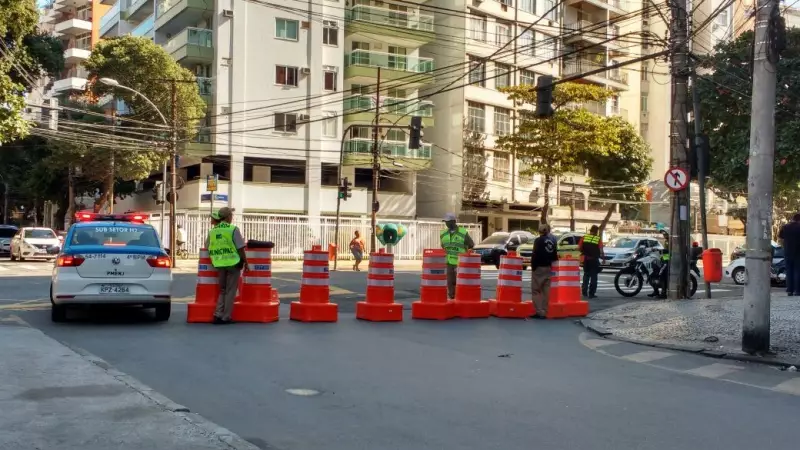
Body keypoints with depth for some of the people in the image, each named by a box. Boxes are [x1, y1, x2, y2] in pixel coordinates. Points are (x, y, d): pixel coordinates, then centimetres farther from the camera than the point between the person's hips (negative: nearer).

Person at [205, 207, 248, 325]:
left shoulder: (212, 231, 5)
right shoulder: (233, 229, -9)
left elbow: (207, 247, 12)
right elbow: (240, 248, -10)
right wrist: (245, 263, 0)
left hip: (219, 265, 4)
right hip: (233, 263, -4)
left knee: (222, 290, 18)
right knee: (230, 291, 6)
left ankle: (218, 314, 8)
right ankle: (226, 317, 6)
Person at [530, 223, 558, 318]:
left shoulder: (538, 240, -10)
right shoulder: (552, 241, 9)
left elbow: (535, 255, -15)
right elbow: (555, 255, 14)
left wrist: (533, 266, -9)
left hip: (539, 267, -6)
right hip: (548, 267, 6)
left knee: (536, 290, -1)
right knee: (545, 291, 9)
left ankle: (539, 312, -9)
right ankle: (544, 312, 9)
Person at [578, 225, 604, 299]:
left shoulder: (584, 237, 0)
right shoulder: (598, 239, -7)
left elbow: (579, 248, -2)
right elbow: (601, 251, -11)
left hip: (586, 259, 3)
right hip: (594, 259, -3)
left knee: (586, 275, 17)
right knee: (593, 276, 5)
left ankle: (584, 291, 14)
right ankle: (591, 293, 3)